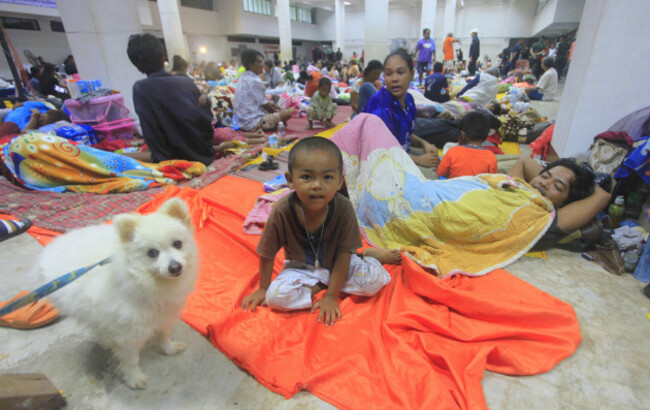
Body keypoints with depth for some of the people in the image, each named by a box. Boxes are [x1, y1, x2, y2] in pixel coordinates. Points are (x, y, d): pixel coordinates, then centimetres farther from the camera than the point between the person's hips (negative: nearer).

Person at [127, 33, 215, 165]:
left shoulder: (140, 88, -9)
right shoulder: (186, 81, 2)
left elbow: (151, 133, -15)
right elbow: (207, 117, 6)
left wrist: (161, 157, -4)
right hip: (204, 156, 5)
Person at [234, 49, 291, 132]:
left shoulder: (243, 78, 10)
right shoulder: (255, 81, -18)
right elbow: (265, 104, -11)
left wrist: (273, 105, 14)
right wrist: (276, 112, 6)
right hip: (253, 123, -10)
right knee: (286, 113, -13)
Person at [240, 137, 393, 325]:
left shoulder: (343, 208, -26)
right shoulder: (282, 211, -26)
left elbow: (343, 254, -18)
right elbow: (267, 254, -11)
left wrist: (331, 297, -19)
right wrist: (263, 288, 1)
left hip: (333, 264, 0)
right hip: (301, 267, 1)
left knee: (374, 279, -24)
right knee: (276, 295, -26)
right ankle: (322, 286, -7)